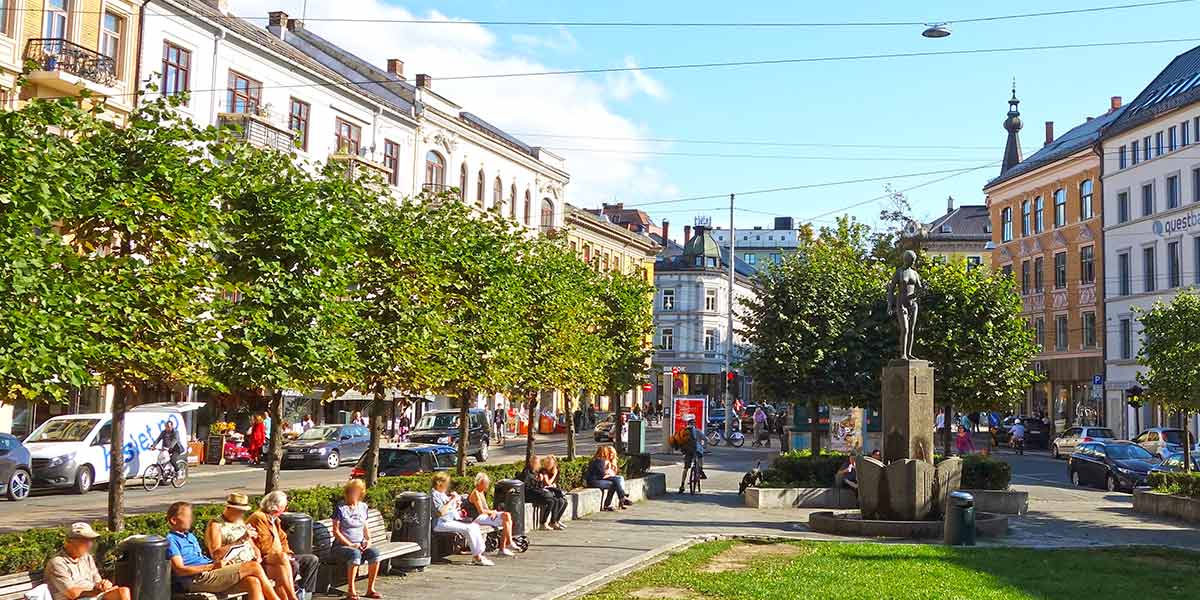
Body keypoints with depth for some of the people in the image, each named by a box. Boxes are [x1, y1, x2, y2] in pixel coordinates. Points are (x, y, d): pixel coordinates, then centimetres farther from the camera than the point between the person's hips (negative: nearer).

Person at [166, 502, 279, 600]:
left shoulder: (191, 536, 27)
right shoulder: (171, 540, -2)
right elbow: (180, 570, -13)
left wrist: (218, 563, 6)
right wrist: (212, 566, -15)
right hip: (198, 580, -9)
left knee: (254, 582, -18)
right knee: (254, 566, -16)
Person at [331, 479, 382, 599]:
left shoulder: (363, 507, 12)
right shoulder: (341, 508, -5)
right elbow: (336, 531, -8)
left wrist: (368, 540, 0)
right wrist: (351, 545, -16)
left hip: (360, 545, 5)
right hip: (341, 546, -5)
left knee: (375, 552, -26)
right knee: (355, 553, -37)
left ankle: (370, 589, -17)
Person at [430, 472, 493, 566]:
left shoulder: (444, 492, 18)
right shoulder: (434, 494, -10)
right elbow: (440, 512, -23)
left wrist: (457, 503, 9)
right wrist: (451, 500, -17)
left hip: (453, 519, 9)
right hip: (442, 523, -9)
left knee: (474, 525, -8)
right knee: (469, 528, -23)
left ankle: (480, 554, -14)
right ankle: (477, 557, -17)